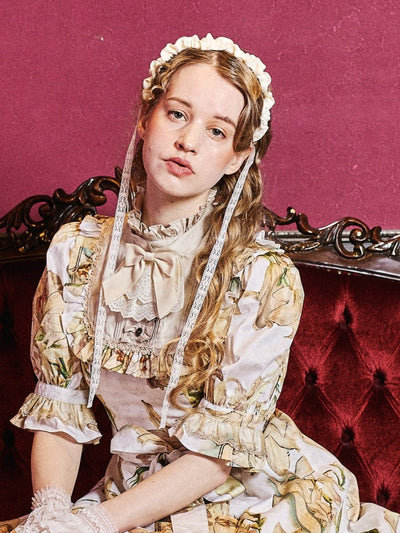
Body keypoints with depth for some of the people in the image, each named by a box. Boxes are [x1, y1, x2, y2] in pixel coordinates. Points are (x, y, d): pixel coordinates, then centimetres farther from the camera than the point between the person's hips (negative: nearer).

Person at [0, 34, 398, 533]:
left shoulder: (267, 277, -15)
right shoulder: (76, 252, -2)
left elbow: (223, 445, -15)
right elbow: (58, 410, 0)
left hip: (257, 492, -2)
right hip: (135, 493, 3)